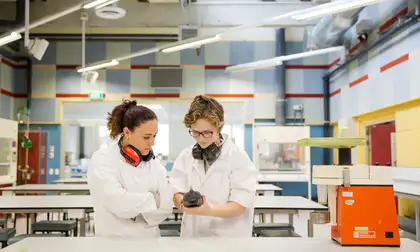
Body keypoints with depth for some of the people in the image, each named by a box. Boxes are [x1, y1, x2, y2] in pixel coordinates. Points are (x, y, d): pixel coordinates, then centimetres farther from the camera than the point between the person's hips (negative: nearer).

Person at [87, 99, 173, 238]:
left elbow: (166, 207, -5)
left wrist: (133, 208, -16)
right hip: (114, 237, -4)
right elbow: (120, 204, -20)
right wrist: (154, 199, -8)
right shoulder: (102, 159, -9)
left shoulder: (154, 162, 3)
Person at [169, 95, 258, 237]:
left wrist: (209, 210, -31)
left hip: (228, 236, -3)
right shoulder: (185, 156, 3)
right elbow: (175, 192, -2)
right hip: (192, 233, 3)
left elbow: (241, 205, -14)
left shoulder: (238, 157, -9)